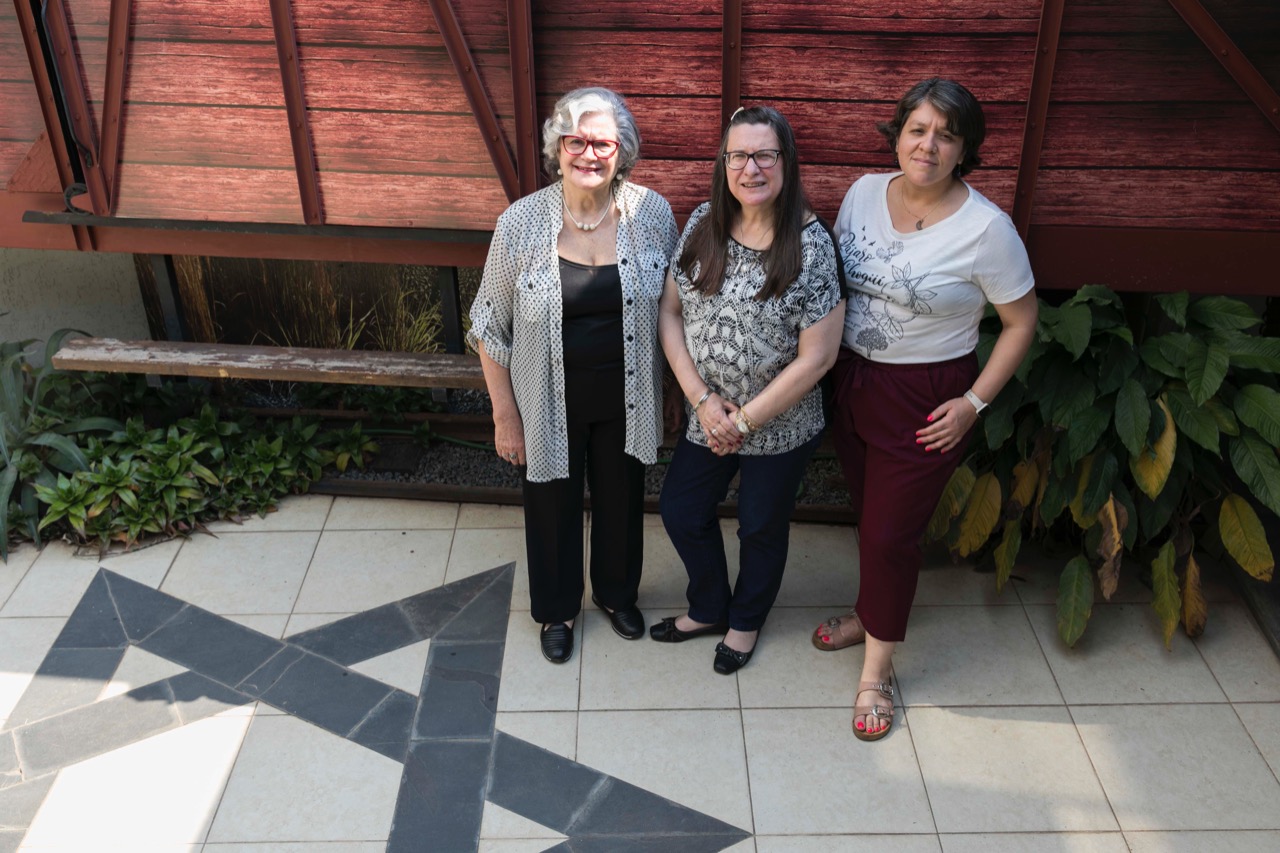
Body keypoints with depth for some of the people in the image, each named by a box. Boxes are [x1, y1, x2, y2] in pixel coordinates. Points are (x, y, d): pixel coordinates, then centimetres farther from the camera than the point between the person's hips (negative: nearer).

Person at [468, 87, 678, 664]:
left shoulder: (652, 213, -11)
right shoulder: (521, 224, -16)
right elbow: (491, 327, -7)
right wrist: (505, 414, -6)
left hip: (626, 402, 2)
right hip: (550, 406, -1)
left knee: (621, 501, 22)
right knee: (553, 506, 19)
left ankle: (617, 593, 52)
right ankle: (557, 609, 47)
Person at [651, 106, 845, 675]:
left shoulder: (810, 245, -20)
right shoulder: (703, 226, -7)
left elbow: (816, 357, -19)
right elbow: (669, 312, -2)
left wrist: (745, 420, -16)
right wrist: (702, 399, -12)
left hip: (781, 425, -4)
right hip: (709, 416, 4)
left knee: (761, 528, 17)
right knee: (681, 511, 17)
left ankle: (746, 621, 46)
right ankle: (708, 609, 46)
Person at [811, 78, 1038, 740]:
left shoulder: (985, 228, -17)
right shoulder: (864, 193, -3)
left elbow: (1021, 323, -8)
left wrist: (974, 402, -13)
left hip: (925, 401, -5)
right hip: (852, 381, 5)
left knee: (891, 531, 1)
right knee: (867, 512, 20)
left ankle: (876, 671, 20)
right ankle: (869, 613, 45)